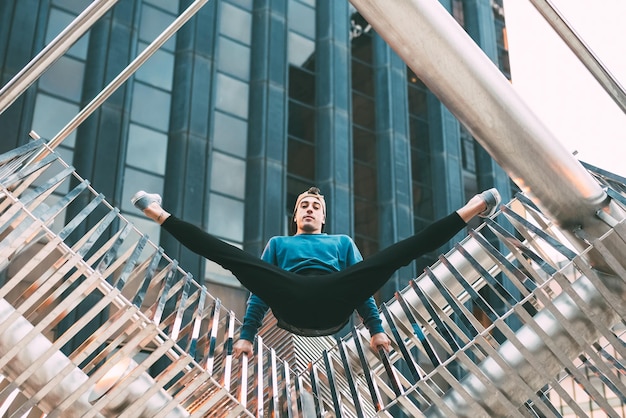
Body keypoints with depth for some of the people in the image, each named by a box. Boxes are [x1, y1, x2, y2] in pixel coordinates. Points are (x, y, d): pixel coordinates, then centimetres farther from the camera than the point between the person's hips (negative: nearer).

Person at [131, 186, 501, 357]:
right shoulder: (279, 243, 36)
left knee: (396, 255, -14)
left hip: (334, 302, 0)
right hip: (292, 303, 0)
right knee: (232, 256, -18)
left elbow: (362, 283, 26)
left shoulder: (342, 242, 37)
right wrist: (247, 336, 12)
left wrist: (376, 329, 13)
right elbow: (261, 287, 25)